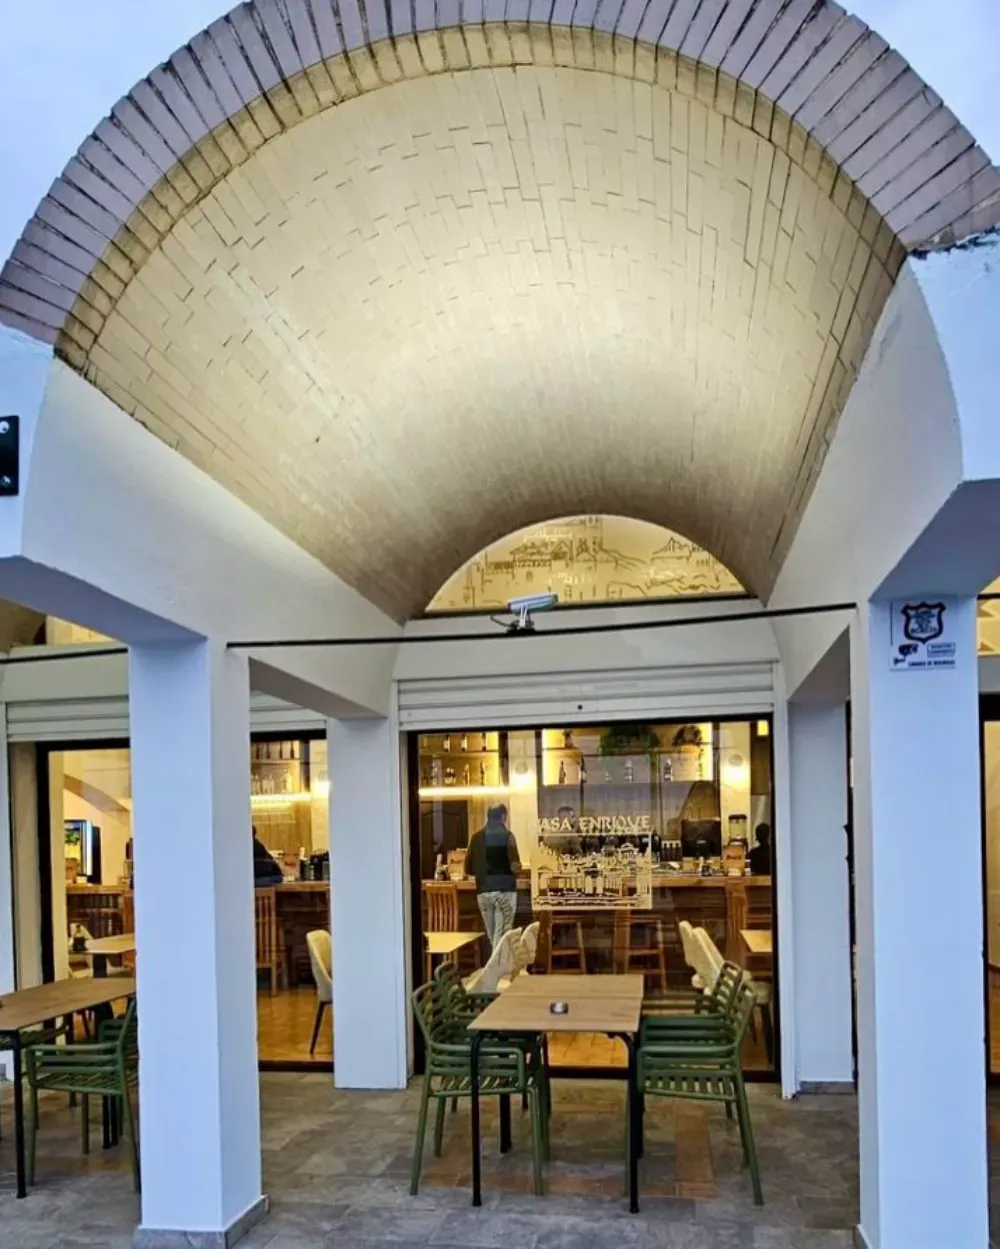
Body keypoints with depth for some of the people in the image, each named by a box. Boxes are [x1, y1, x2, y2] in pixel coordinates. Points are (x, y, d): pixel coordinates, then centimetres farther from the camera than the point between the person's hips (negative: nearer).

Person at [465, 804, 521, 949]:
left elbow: (468, 869, 9)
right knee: (501, 937, -1)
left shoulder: (476, 837, 7)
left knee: (492, 937, 14)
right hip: (504, 890, -4)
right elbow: (515, 866, -14)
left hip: (483, 891, 4)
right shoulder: (507, 835, -6)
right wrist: (517, 868, 8)